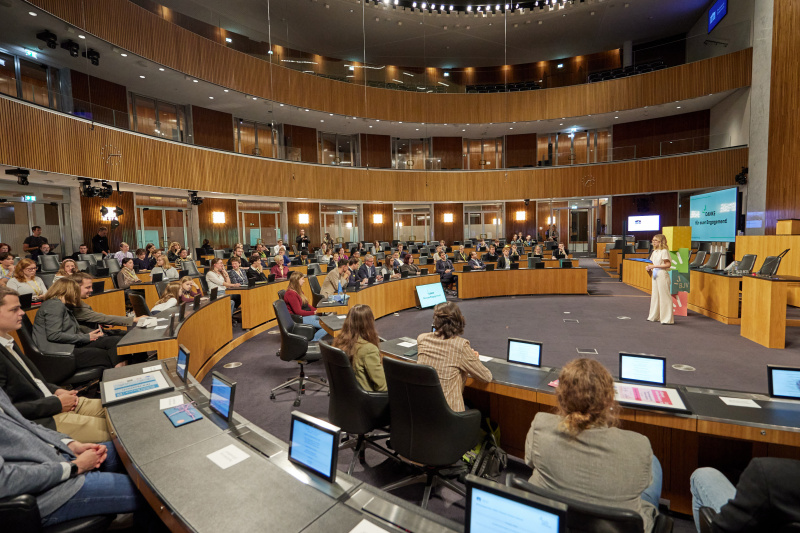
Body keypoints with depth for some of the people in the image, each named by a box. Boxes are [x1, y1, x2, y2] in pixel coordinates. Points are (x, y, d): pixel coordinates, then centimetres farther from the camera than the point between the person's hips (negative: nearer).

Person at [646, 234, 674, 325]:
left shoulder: (664, 251, -11)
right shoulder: (654, 252, 13)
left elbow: (668, 264, -16)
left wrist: (655, 266, -20)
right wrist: (649, 267, 0)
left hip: (662, 275, -8)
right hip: (655, 275, 8)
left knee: (664, 296, -4)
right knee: (655, 295, 12)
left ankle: (667, 318, 2)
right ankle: (655, 316, 21)